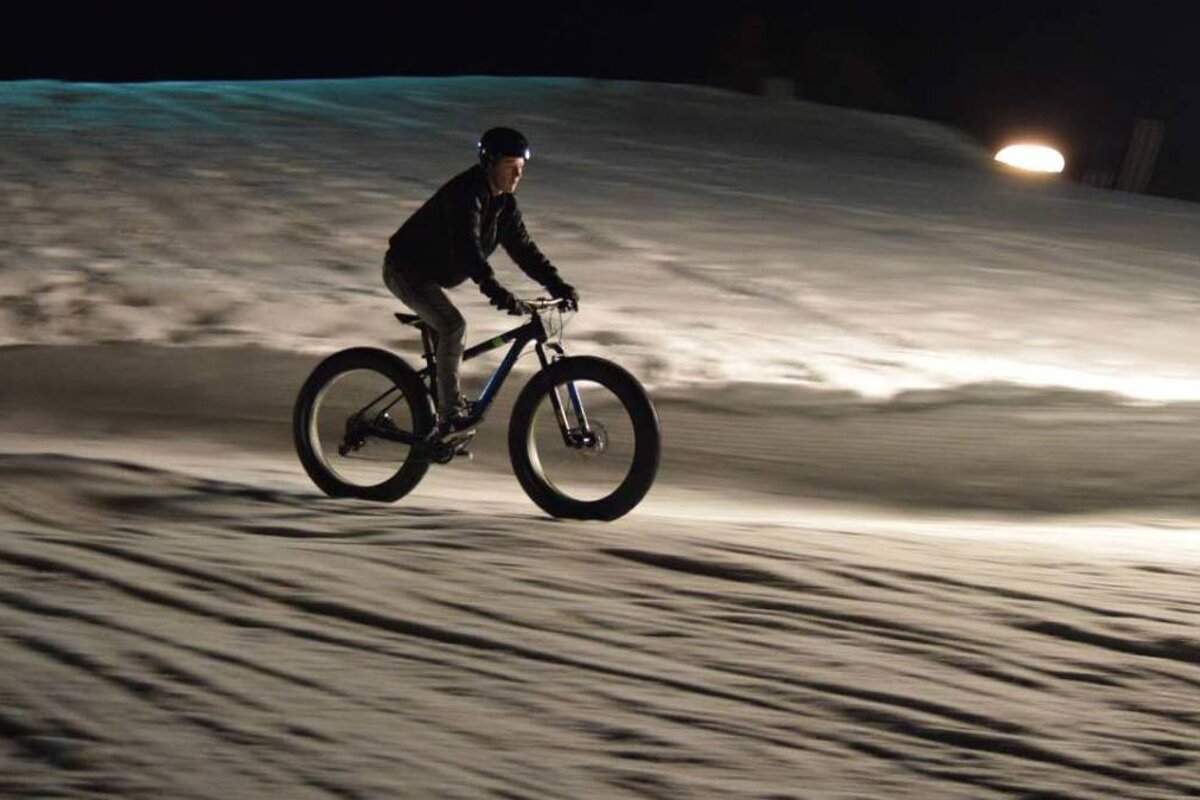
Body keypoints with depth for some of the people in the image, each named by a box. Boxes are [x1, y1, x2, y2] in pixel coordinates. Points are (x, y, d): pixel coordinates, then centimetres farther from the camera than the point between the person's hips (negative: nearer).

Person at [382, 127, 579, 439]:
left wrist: (558, 285, -11)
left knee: (444, 338, 13)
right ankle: (451, 413, -22)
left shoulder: (503, 203, 3)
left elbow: (523, 248, 2)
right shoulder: (465, 193, -27)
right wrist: (497, 292, -51)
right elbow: (467, 247, -39)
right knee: (453, 326, -25)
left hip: (430, 274, 10)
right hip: (406, 270, -10)